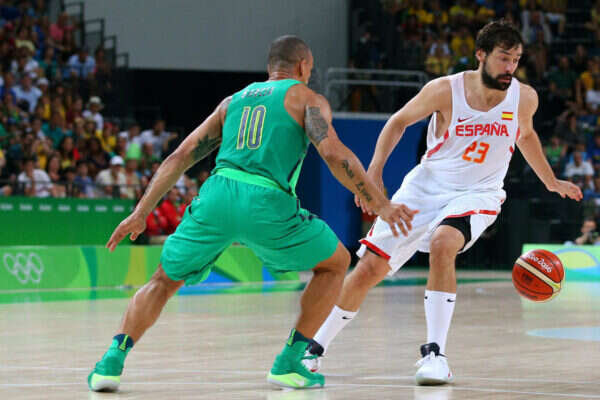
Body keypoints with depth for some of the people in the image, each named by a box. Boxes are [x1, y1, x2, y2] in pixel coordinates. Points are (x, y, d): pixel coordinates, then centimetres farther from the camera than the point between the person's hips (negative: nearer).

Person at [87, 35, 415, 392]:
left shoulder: (234, 100, 29)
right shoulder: (307, 98, 16)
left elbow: (180, 156, 24)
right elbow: (334, 153, -2)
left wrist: (141, 213, 25)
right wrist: (380, 205, 1)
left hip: (217, 196, 4)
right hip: (268, 202, -4)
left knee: (164, 282, 23)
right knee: (336, 263, 20)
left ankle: (112, 362, 3)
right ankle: (289, 363, 13)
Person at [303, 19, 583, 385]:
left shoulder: (524, 98, -8)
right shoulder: (445, 90, -15)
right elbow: (399, 121, 1)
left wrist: (552, 183, 24)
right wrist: (375, 168, -9)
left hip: (478, 194, -1)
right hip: (427, 187, 1)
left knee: (442, 243, -34)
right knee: (369, 268, -2)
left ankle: (435, 354, -28)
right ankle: (316, 348, 19)